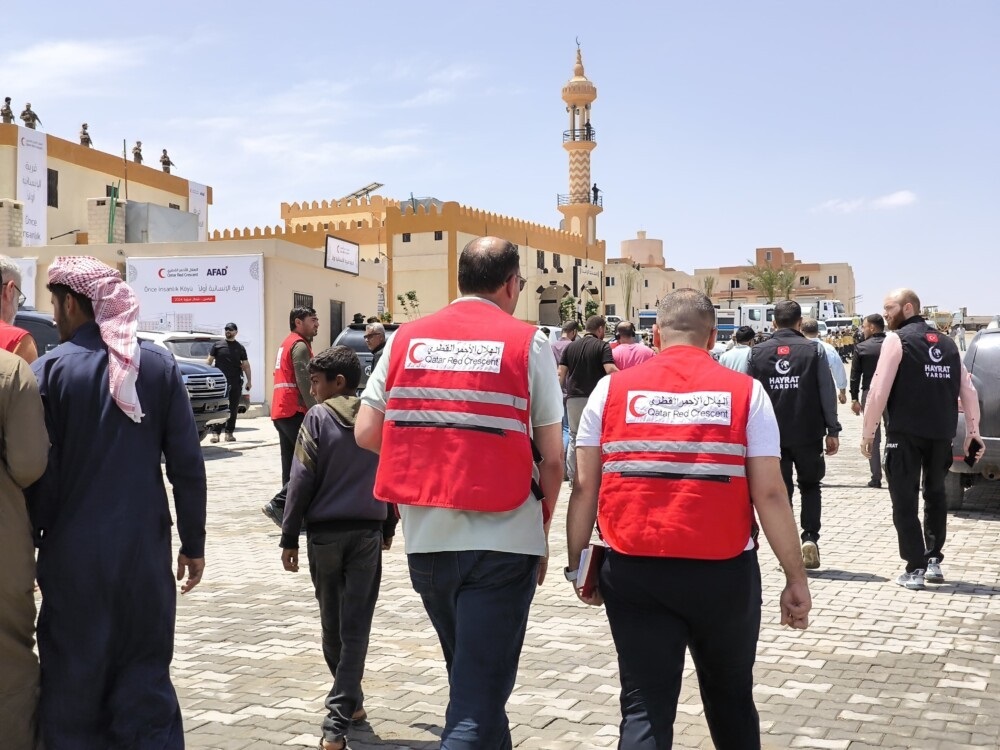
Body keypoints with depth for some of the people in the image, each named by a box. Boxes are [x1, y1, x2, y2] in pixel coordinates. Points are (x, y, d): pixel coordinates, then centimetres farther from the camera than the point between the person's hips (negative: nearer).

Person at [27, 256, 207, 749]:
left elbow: (36, 474, -8)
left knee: (72, 689, 11)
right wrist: (193, 544, 7)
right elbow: (187, 466, -1)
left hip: (73, 557, -2)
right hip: (145, 553, 2)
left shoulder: (50, 368, -8)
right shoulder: (159, 365, -1)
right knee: (146, 681, 12)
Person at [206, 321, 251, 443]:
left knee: (233, 409, 4)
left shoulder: (240, 348, 13)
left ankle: (229, 433, 10)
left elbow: (246, 365, 13)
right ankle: (215, 433, -8)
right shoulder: (217, 345, 10)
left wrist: (249, 381, 7)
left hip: (236, 382, 2)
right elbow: (209, 361, 10)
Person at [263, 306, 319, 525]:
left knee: (292, 464, 9)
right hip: (294, 411, -10)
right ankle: (277, 504, -14)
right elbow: (304, 382, -18)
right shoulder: (300, 345, -9)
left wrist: (311, 409, 22)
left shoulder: (287, 343, 24)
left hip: (281, 411, 10)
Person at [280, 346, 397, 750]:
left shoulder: (318, 417, -7)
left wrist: (289, 538, -3)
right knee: (355, 627, 2)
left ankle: (350, 703, 28)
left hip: (324, 533, -2)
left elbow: (302, 481, -8)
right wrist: (388, 527, 22)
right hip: (367, 533, 2)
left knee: (332, 624, 15)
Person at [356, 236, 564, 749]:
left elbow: (366, 433, 3)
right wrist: (542, 533, 8)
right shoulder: (526, 342, -4)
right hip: (501, 541, -4)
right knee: (480, 694, 2)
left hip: (425, 537, 5)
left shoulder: (406, 338, 5)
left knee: (470, 676, 24)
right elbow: (551, 457, -5)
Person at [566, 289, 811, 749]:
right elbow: (769, 494, -5)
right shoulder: (745, 392, 0)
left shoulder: (612, 390, 3)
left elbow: (585, 488, 1)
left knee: (645, 707, 6)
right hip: (723, 572, 0)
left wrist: (578, 565, 10)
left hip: (634, 572, 0)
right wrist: (795, 578, 1)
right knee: (731, 699, 22)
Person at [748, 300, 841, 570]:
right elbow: (827, 393, -5)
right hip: (808, 433, 0)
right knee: (810, 486, 16)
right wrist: (832, 431, -1)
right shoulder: (813, 350, -3)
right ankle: (810, 537, 0)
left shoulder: (757, 353, 1)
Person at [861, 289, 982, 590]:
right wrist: (973, 431, 14)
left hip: (905, 432, -6)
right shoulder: (947, 343, 14)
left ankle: (915, 570, 1)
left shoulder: (897, 340, -4)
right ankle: (934, 562, 22)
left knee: (905, 501, 3)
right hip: (941, 433, 6)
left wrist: (867, 433, -7)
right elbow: (968, 390, 11)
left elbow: (879, 390, -12)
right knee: (935, 495, 22)